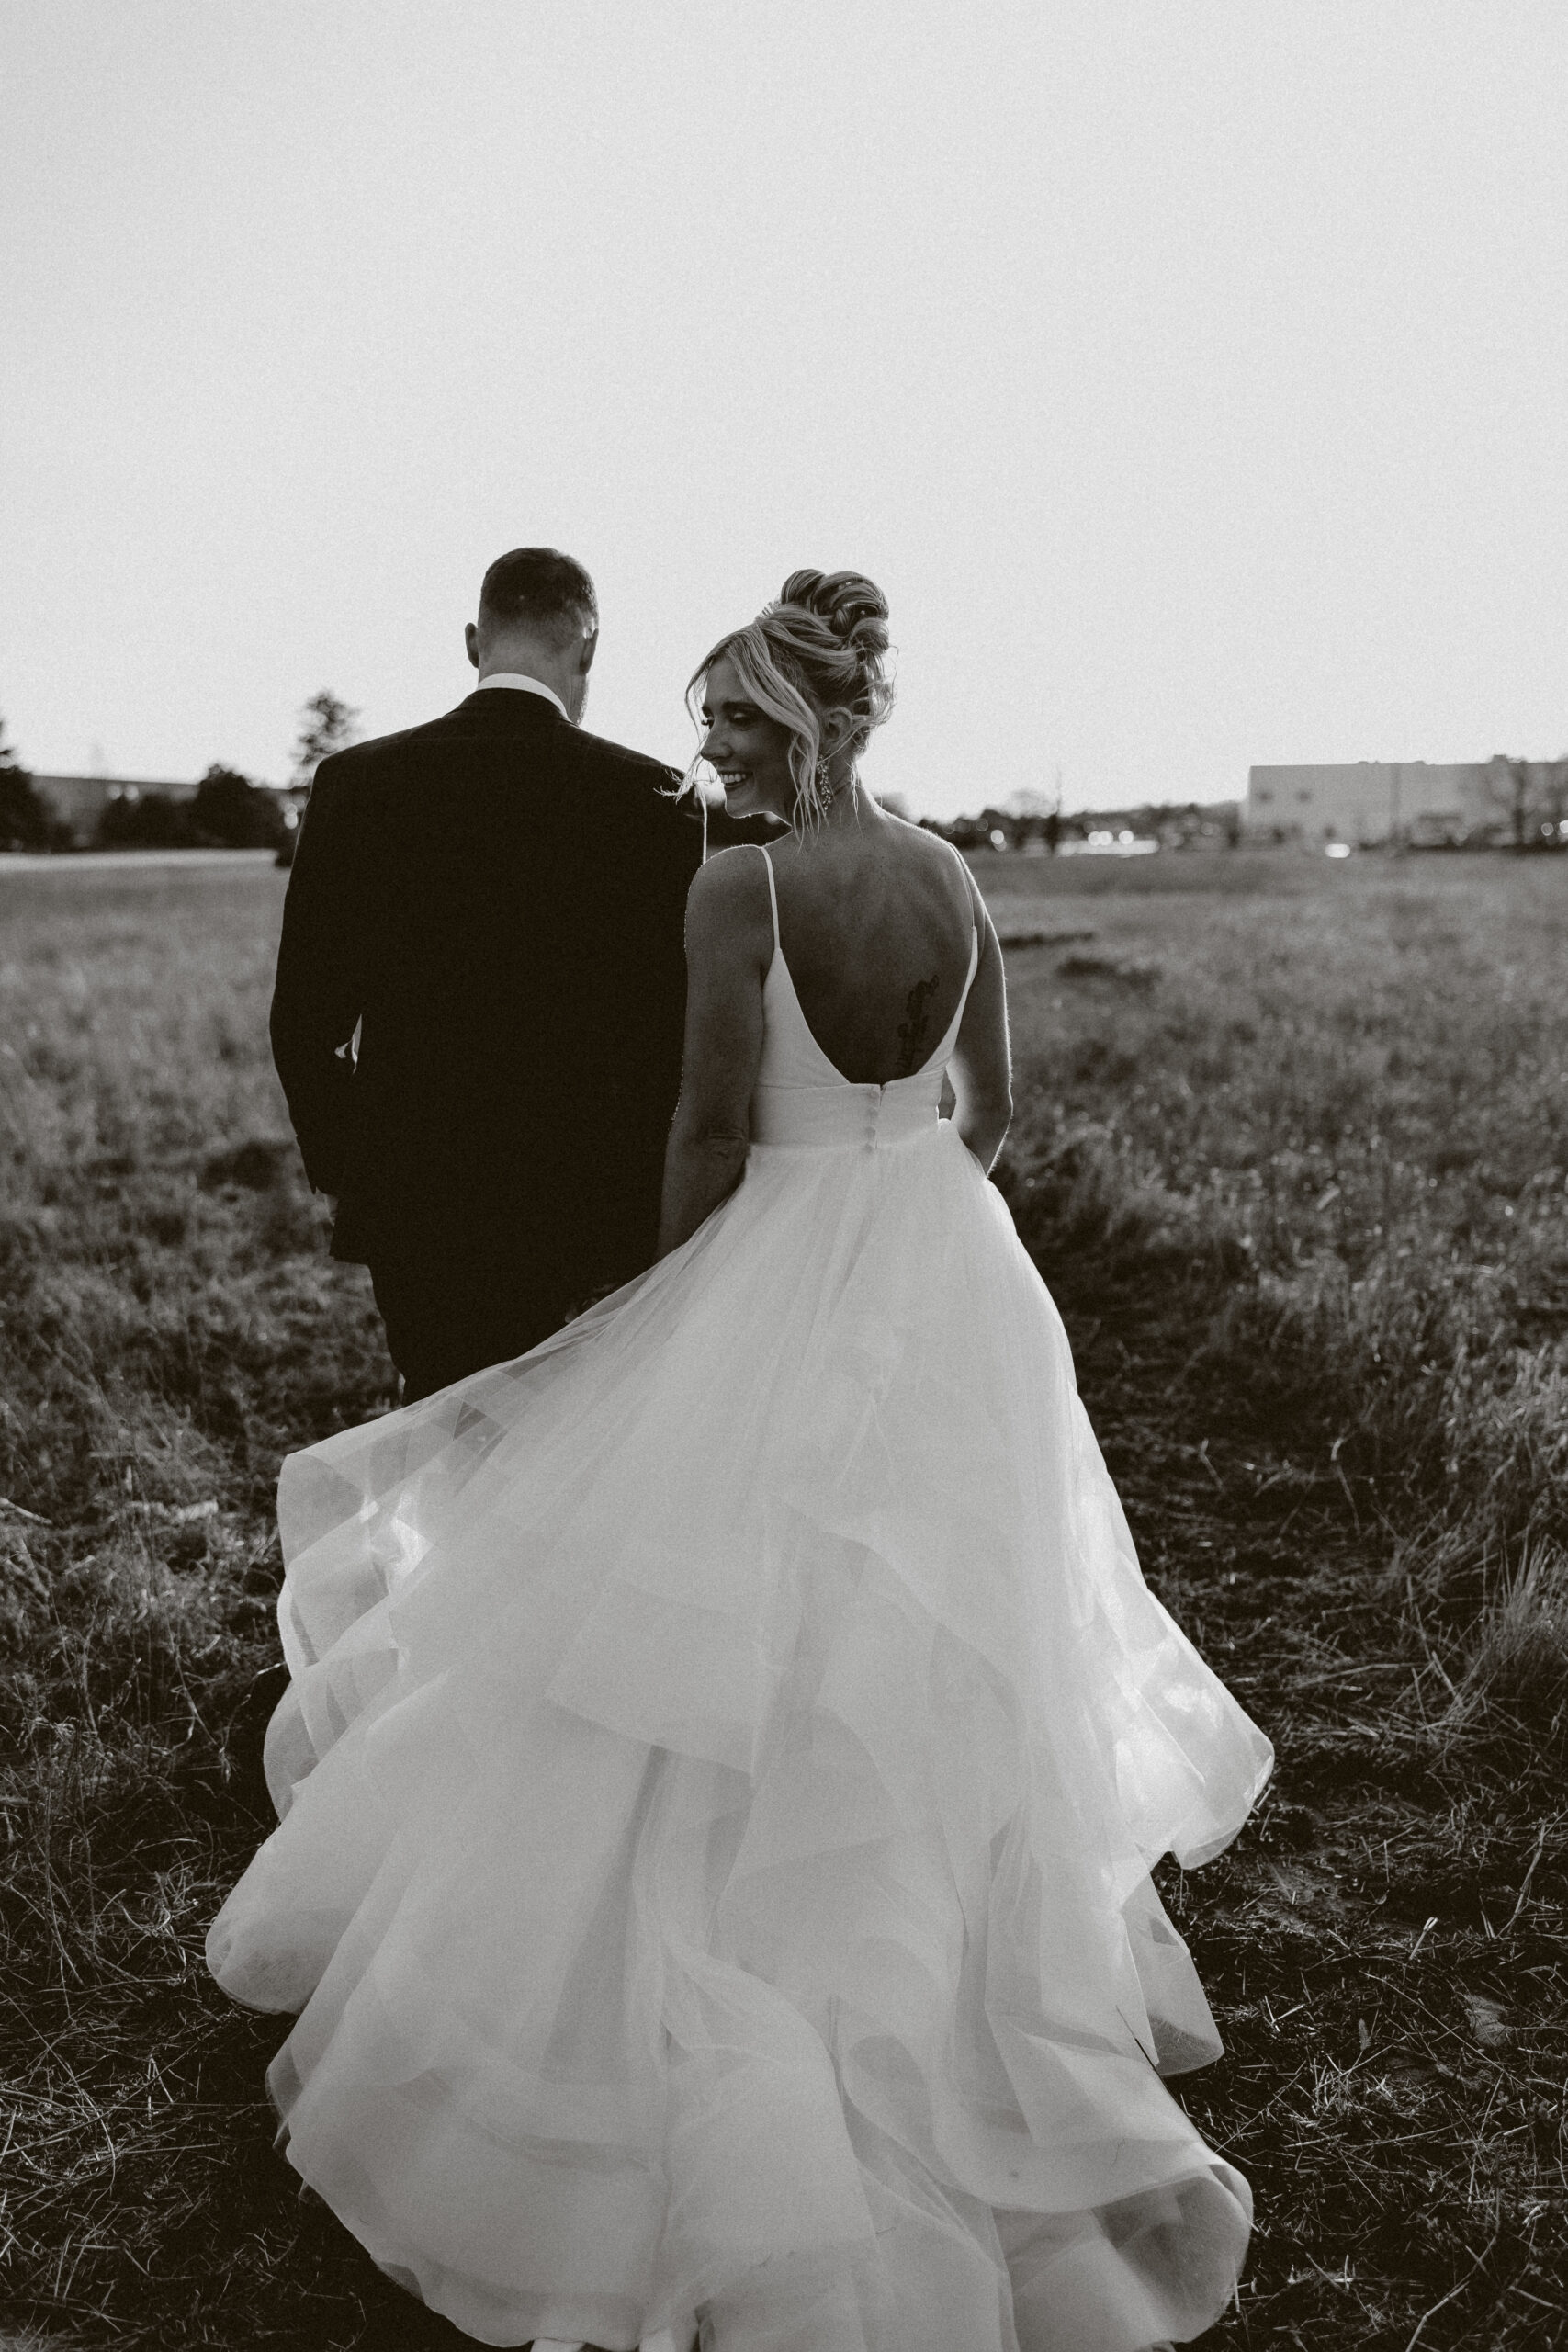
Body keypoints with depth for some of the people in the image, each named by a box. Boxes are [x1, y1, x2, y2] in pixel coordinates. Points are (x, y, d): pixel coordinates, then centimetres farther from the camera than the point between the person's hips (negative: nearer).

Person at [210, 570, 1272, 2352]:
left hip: (785, 1290, -6)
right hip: (951, 1281, 6)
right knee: (936, 1659, 22)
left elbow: (714, 1128, -16)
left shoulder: (738, 888, -17)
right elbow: (990, 1109, 9)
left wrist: (666, 1294, 0)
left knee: (742, 1690, 8)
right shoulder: (951, 877, 1)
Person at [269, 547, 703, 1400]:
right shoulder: (649, 798, -9)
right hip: (588, 1210, -2)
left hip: (413, 1209, 2)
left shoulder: (357, 783, -3)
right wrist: (660, 1197, 6)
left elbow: (305, 1018, 0)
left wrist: (345, 1171, 13)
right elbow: (683, 1021, -7)